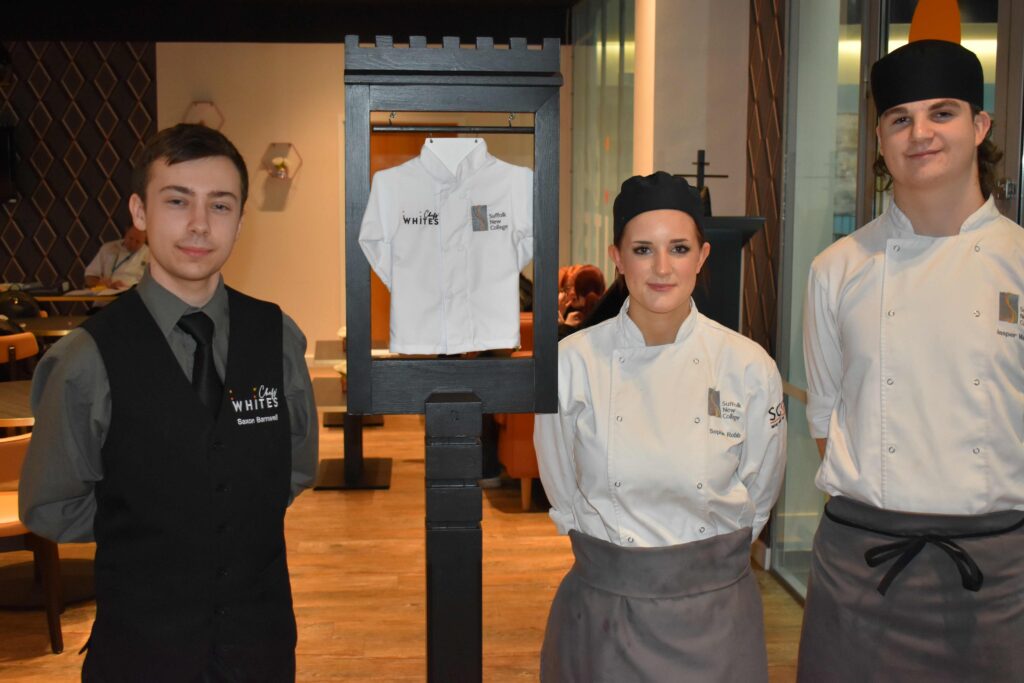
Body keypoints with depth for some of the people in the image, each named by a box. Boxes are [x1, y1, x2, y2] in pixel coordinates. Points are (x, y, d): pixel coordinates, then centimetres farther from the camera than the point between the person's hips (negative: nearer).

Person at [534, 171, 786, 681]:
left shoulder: (749, 367, -9)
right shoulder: (573, 361, -10)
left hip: (714, 606, 1)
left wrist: (707, 561, 5)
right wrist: (618, 559, 2)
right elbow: (564, 491, 2)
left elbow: (756, 493, 5)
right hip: (602, 606, 0)